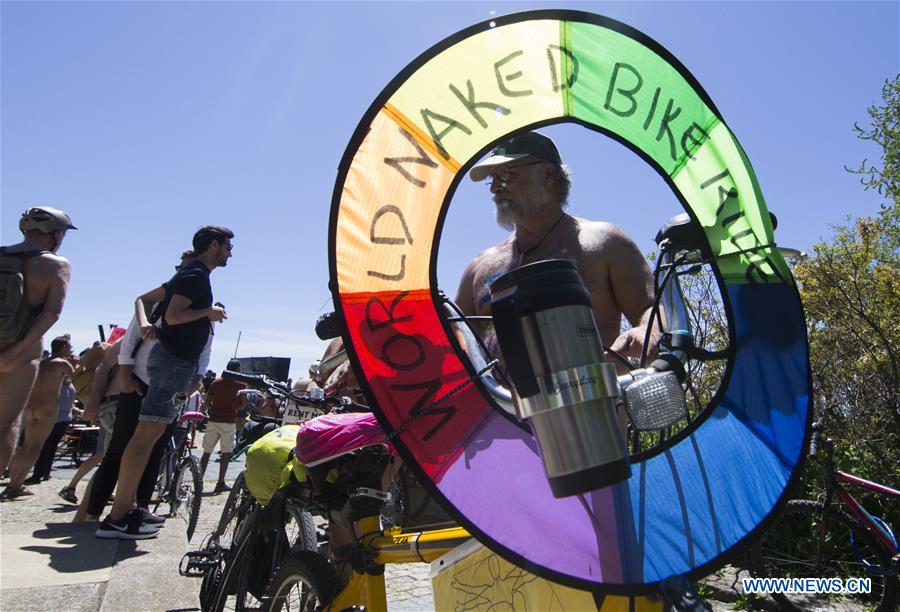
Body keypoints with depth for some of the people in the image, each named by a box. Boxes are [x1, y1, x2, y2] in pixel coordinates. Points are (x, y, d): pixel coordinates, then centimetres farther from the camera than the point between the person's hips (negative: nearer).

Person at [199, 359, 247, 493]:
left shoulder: (216, 382, 7)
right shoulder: (241, 384, -3)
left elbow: (207, 403, 7)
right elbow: (243, 405, -1)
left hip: (213, 420, 4)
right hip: (228, 421, -3)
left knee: (207, 452, 11)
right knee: (226, 452, 3)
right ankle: (220, 483, 1)